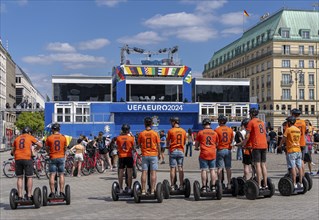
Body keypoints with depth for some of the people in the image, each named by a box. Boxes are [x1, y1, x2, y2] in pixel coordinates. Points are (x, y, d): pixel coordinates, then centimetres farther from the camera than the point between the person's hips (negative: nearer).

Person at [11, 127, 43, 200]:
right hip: (27, 159, -3)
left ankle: (20, 196, 8)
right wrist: (35, 149, 23)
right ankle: (29, 196, 2)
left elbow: (12, 151, 18)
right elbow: (40, 145, 5)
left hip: (18, 159, 3)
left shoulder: (17, 138, 18)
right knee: (29, 177, 4)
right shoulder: (30, 137, 9)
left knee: (19, 178, 10)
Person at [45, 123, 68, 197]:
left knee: (52, 175, 1)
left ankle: (52, 192, 1)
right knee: (61, 174, 6)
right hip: (61, 158, 1)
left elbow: (47, 149, 6)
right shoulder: (63, 137, 0)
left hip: (52, 158, -1)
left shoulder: (49, 138, -4)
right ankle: (61, 192, 6)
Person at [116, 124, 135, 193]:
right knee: (129, 172, 4)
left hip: (121, 156, 2)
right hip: (129, 156, -1)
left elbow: (117, 146, 9)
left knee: (121, 172, 8)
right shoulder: (131, 138, -5)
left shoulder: (118, 137, -3)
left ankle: (121, 189, 11)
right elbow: (133, 148, 3)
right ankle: (129, 188, 4)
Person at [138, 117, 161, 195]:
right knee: (153, 173, 1)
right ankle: (152, 190, -1)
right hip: (153, 155, -1)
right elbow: (158, 145, 0)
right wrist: (159, 154, 12)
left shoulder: (141, 134, -2)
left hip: (144, 155, 1)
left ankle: (143, 190, 4)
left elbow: (139, 144, 8)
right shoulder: (155, 133, -4)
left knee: (144, 173, 3)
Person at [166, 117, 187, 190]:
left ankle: (172, 186, 0)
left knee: (173, 168, 0)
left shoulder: (170, 131, -7)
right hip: (181, 151, 3)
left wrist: (168, 146, 22)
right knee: (180, 168, 7)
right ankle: (181, 185, 7)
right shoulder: (183, 131, 6)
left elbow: (168, 142, 1)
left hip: (173, 151, -3)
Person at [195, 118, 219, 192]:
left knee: (204, 170, 1)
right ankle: (213, 187, 8)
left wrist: (197, 148, 28)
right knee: (212, 170, 8)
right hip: (212, 154, 2)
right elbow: (217, 143, 15)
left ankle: (204, 187, 1)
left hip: (204, 154, -2)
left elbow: (196, 143, 6)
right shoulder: (215, 133, 5)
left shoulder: (201, 132, -2)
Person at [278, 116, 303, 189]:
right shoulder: (298, 130, 12)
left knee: (293, 167, -7)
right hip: (298, 150, 7)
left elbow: (283, 139, -5)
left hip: (291, 151, -7)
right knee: (299, 167, 7)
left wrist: (280, 145, 12)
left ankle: (294, 184, -10)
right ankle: (300, 183, 11)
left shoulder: (288, 129, -8)